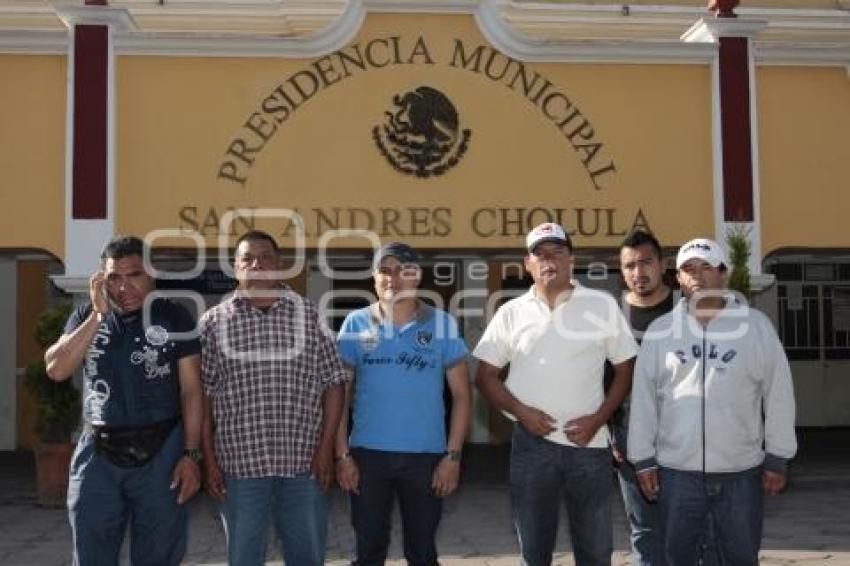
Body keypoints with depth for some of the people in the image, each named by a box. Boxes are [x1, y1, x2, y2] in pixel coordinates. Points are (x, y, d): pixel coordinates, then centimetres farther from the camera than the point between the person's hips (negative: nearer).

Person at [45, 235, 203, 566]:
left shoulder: (175, 318, -2)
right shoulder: (85, 317, 7)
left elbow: (191, 390, -2)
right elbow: (56, 370, -8)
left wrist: (191, 454, -9)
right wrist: (98, 315, -12)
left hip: (161, 455, -2)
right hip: (98, 456, 2)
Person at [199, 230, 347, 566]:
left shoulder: (309, 315, 4)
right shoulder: (214, 322, 2)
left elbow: (333, 384, 4)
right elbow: (203, 396, 2)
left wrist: (326, 448, -3)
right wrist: (209, 460, -2)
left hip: (303, 462, 1)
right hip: (239, 464, 0)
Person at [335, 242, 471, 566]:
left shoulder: (442, 324, 0)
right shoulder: (356, 324, 0)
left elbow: (461, 394, 1)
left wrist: (453, 455, -5)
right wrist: (342, 455, -4)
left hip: (426, 456, 0)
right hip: (367, 454, 0)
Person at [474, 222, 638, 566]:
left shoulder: (603, 305, 2)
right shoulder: (512, 312, 4)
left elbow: (625, 369, 5)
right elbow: (485, 376, 6)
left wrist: (599, 418, -7)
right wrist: (521, 411, -10)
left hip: (589, 443, 0)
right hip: (532, 443, 1)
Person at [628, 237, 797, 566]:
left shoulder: (756, 325, 0)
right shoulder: (659, 330, 3)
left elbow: (778, 394, 3)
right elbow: (643, 397, 5)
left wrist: (777, 458, 2)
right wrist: (643, 459, 2)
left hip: (741, 470, 0)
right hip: (676, 470, 1)